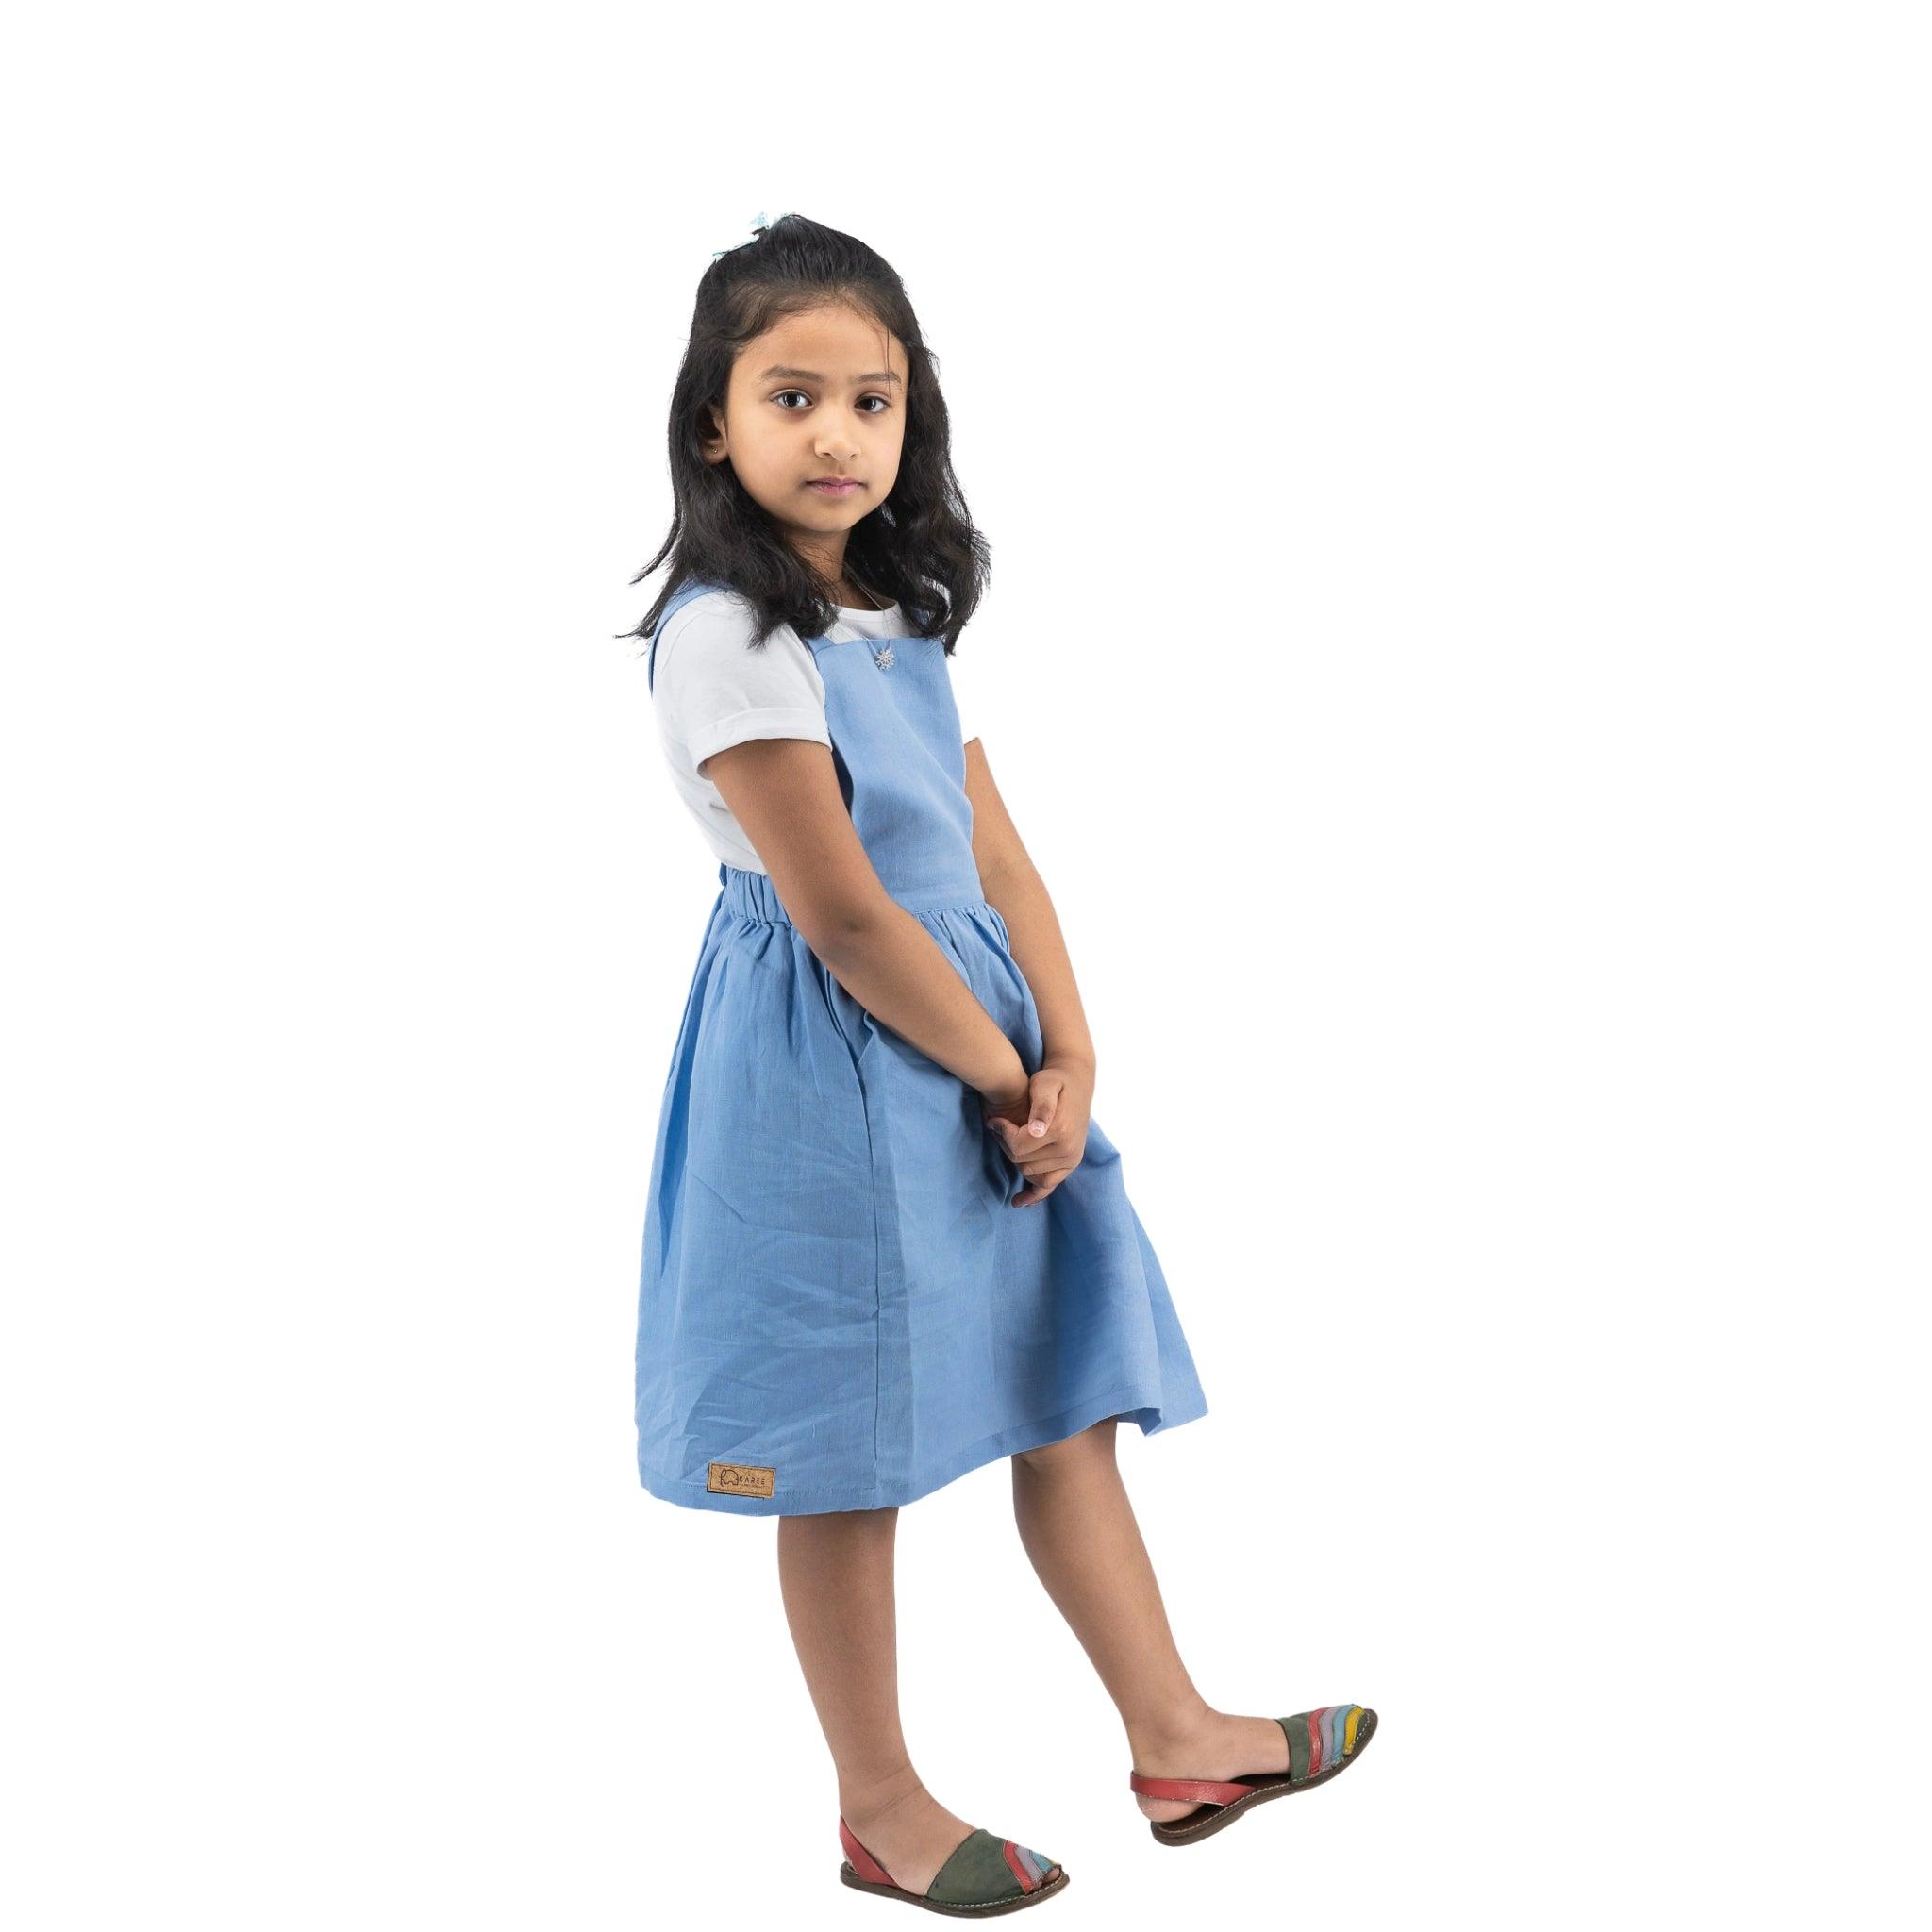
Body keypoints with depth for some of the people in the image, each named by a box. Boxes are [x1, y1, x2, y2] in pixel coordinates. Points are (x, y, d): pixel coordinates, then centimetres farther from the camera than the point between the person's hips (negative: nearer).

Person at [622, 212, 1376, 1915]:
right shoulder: (728, 635, -16)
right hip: (829, 1066, -8)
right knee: (853, 1455, 5)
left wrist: (1070, 1058, -4)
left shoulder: (898, 618, 11)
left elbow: (993, 852, 8)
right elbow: (840, 910, -19)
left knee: (1065, 1391, 15)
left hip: (984, 1044, 9)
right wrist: (1004, 1077, -11)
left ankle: (1177, 1740, 27)